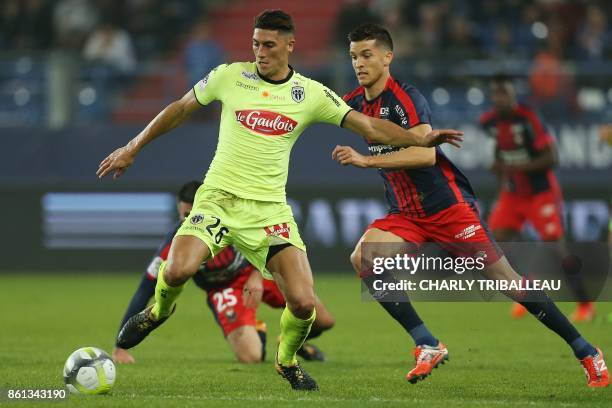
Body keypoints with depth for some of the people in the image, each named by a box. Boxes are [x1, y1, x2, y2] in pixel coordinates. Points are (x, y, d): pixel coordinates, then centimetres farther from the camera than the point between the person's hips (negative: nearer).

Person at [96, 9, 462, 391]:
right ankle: (159, 311, 10)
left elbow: (370, 126, 3)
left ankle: (287, 360, 21)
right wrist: (132, 149, 18)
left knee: (303, 303, -13)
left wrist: (421, 139, -11)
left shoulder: (312, 94, 2)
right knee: (177, 271, -28)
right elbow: (181, 109, 14)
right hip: (218, 197, -1)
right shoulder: (229, 76, 1)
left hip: (269, 209, 1)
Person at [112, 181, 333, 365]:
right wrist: (120, 348, -30)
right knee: (250, 357, -24)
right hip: (224, 288, -2)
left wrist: (257, 275, -24)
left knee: (323, 321, 3)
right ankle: (257, 333, 15)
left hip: (256, 269, 3)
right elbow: (144, 292, -28)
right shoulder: (174, 247, -31)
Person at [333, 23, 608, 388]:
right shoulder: (355, 104, 6)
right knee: (362, 258, -17)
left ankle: (587, 352, 6)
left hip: (448, 206, -7)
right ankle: (428, 346, -14)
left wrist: (366, 161, -31)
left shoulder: (404, 98, -17)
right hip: (406, 214, 7)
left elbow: (425, 153, -30)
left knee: (505, 278, -6)